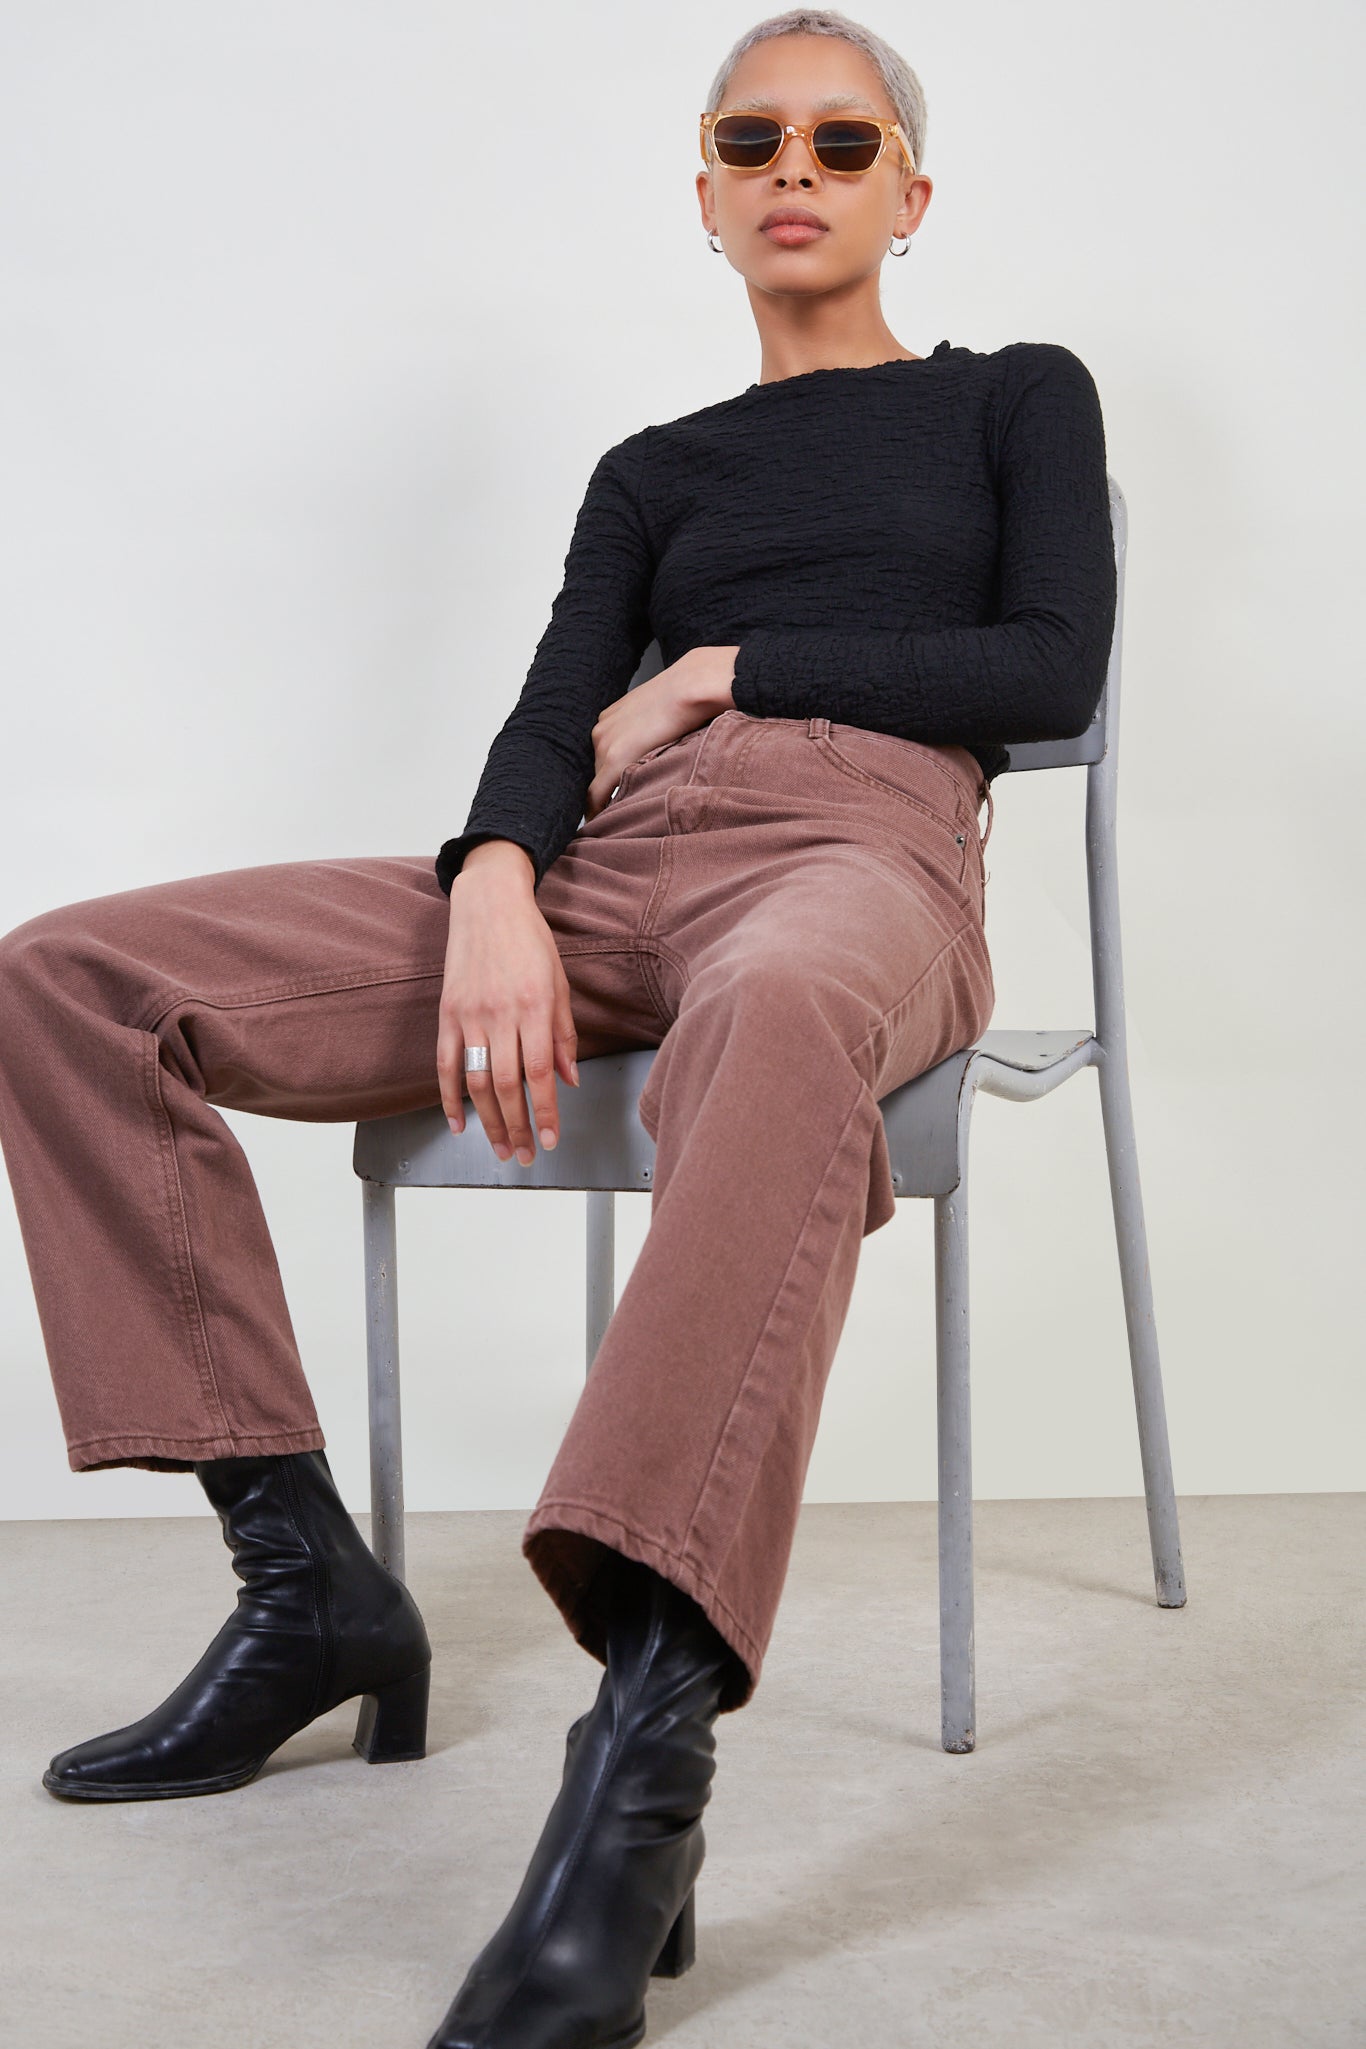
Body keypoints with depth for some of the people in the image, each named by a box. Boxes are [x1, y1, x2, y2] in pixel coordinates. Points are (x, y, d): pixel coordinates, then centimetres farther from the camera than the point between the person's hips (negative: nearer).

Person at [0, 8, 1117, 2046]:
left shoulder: (1016, 398, 22)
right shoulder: (653, 473, 29)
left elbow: (1051, 667, 6)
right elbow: (554, 723, 12)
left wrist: (725, 672, 3)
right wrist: (495, 887, -11)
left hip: (857, 848, -4)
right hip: (604, 876, 5)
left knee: (779, 1010, -46)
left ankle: (647, 1751, -51)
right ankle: (306, 1578, -13)